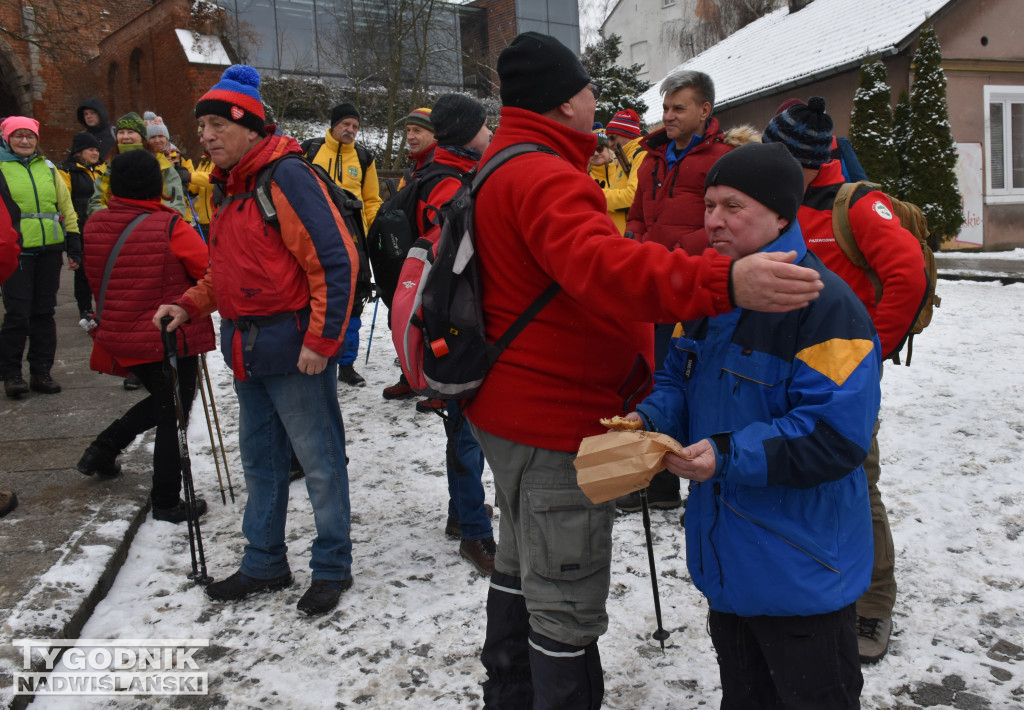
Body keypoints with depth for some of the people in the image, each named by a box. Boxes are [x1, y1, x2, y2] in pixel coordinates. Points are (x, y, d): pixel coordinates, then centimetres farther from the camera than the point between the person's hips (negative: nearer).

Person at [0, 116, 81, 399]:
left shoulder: (48, 168, 14)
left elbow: (66, 206, 17)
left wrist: (74, 245, 12)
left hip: (49, 250, 4)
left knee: (44, 312, 8)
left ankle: (41, 372, 17)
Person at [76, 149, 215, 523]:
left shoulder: (95, 226, -1)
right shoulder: (171, 227, -18)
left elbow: (95, 280, 11)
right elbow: (211, 273, -10)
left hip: (120, 336, 6)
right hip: (172, 338, -6)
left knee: (160, 401, 28)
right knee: (172, 417, 7)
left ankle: (102, 450, 24)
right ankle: (167, 502, 15)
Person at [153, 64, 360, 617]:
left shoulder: (287, 176, -14)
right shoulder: (230, 186, 15)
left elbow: (336, 260, -19)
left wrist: (321, 338, -20)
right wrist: (189, 305, 9)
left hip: (294, 350, -9)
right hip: (246, 350, 9)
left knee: (319, 460, 3)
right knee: (258, 458, 17)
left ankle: (332, 567, 18)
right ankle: (264, 563, 32)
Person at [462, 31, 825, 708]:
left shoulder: (501, 168, 14)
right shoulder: (544, 176, -22)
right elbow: (602, 267, -41)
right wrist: (724, 282, -51)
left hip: (510, 410, 11)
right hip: (555, 421, -11)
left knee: (521, 569, 26)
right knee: (567, 607, -1)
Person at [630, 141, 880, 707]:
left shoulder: (824, 303, -20)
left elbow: (836, 436, -25)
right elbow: (679, 379, 14)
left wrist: (730, 455, -30)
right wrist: (651, 418, -8)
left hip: (800, 569, -7)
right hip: (724, 552, 8)